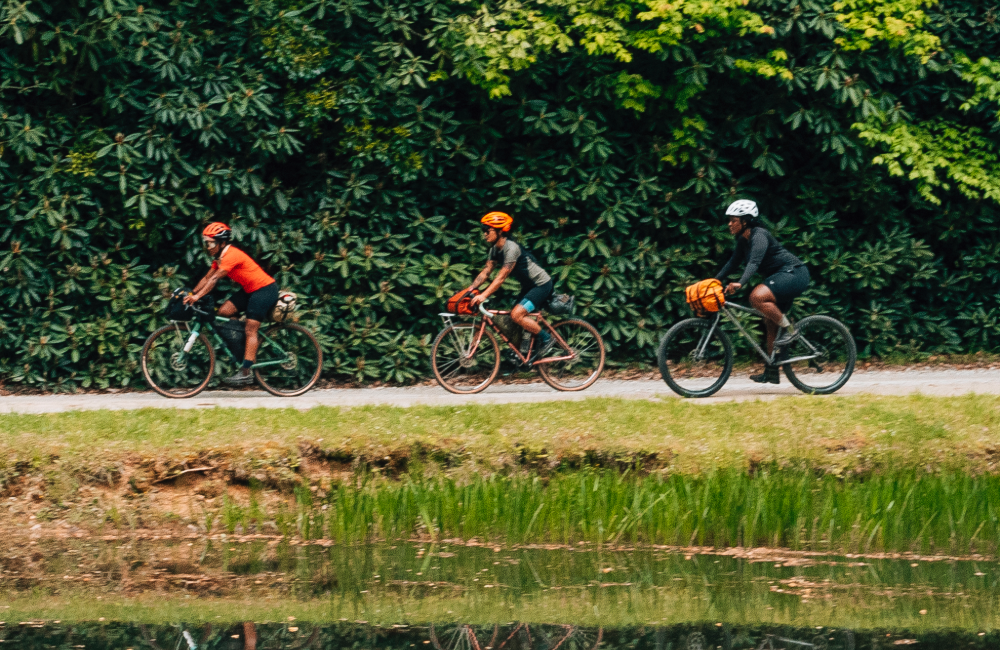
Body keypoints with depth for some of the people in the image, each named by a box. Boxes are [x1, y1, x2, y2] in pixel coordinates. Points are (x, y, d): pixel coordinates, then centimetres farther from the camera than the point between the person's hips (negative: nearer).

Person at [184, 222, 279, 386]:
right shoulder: (220, 257, 7)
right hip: (249, 289, 10)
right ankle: (253, 342, 10)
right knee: (223, 312, -2)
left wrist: (197, 296, -35)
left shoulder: (232, 255, -23)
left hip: (264, 289, -10)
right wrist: (190, 294, -3)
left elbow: (215, 278, -30)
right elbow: (207, 278, 7)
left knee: (250, 330, -14)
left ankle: (245, 372, -16)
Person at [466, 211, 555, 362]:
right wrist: (468, 290, -10)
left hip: (541, 285, -10)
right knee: (514, 318, 5)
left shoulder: (511, 248, -26)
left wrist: (483, 296, -36)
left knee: (517, 315, -22)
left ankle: (547, 339, -7)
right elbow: (486, 272, 2)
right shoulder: (495, 249, 3)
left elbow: (502, 276, -31)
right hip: (528, 286, 10)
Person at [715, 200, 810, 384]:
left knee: (757, 296, -31)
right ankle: (771, 372, 13)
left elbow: (754, 262, -35)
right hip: (782, 277, 10)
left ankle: (789, 329, -17)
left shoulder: (759, 236, -20)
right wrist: (715, 281, 10)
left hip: (794, 274, -10)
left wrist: (739, 283, -47)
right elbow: (733, 263, 19)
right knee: (770, 324, 9)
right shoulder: (743, 240, 9)